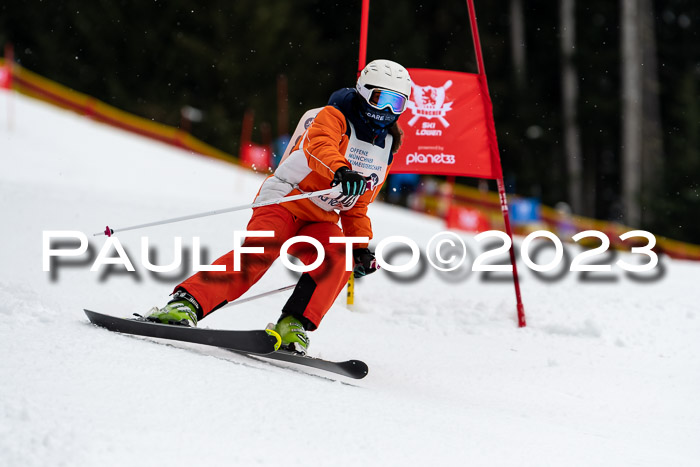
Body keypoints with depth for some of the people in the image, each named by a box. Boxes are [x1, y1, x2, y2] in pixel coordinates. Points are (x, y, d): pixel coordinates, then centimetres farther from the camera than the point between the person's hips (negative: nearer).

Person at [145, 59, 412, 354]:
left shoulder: (386, 149, 16)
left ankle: (293, 326, -27)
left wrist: (360, 246, 10)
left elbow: (357, 205, 24)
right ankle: (185, 303, -35)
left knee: (338, 259, -27)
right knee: (260, 253, -31)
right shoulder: (334, 117, -4)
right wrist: (340, 171, -50)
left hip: (320, 220, 6)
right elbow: (321, 145, -29)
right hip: (285, 198, -5)